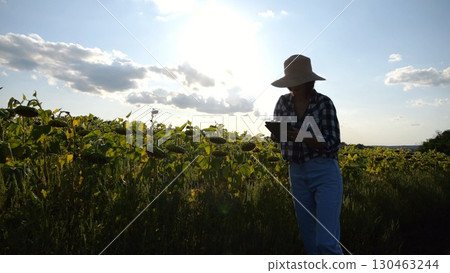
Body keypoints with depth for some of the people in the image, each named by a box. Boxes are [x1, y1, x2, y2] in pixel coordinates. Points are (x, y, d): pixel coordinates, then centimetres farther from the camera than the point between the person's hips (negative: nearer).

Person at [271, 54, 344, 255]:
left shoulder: (323, 103, -8)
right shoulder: (283, 102, 5)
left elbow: (332, 143, -11)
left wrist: (302, 136, -23)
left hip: (324, 173, -5)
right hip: (296, 174, 5)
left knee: (327, 242, -8)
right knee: (309, 239, 13)